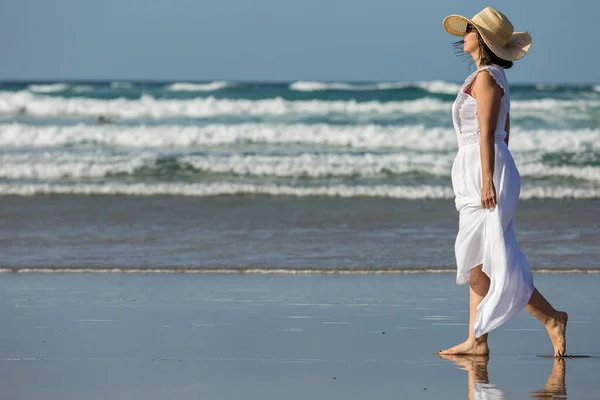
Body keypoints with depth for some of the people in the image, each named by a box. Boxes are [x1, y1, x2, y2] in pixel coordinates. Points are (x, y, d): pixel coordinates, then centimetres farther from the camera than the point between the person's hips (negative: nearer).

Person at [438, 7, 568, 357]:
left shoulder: (485, 77, -12)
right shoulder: (495, 77, 17)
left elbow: (487, 132, -18)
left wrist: (487, 180, -22)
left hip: (485, 170, -10)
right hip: (480, 174, 10)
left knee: (483, 260, -9)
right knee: (477, 262, 8)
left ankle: (552, 318, -6)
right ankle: (477, 340, 7)